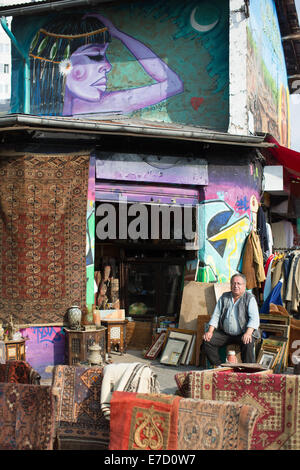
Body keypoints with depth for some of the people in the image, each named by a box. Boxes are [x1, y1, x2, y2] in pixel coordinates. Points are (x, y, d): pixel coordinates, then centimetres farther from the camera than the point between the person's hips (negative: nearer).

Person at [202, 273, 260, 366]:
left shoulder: (250, 298, -3)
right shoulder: (224, 297, 11)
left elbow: (254, 318, -13)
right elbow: (216, 315, 11)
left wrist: (248, 333, -30)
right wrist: (210, 331, -3)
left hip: (243, 334, -5)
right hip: (225, 333, 5)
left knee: (247, 344, -35)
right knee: (207, 341, -14)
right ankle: (218, 366, -3)